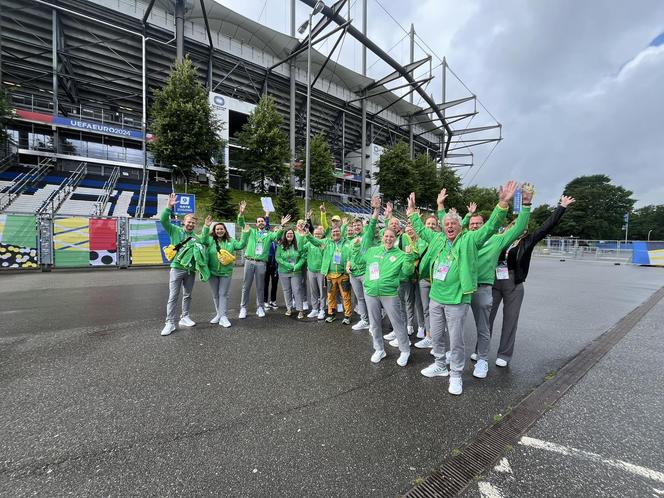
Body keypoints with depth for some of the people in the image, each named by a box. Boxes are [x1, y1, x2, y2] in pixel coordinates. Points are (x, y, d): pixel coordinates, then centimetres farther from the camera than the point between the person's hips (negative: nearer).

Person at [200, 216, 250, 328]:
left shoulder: (231, 241, 4)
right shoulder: (210, 239, 1)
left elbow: (240, 245, -8)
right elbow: (203, 240, -19)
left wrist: (245, 233, -18)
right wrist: (206, 226, -31)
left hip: (226, 272, -1)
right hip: (213, 272, 1)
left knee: (223, 294, 1)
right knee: (215, 295, 13)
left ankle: (223, 317, 3)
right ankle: (218, 314, 29)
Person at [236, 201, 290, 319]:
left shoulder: (269, 234, 11)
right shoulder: (252, 231, 13)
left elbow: (277, 236, -8)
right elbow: (241, 224, 2)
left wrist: (282, 226, -23)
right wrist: (241, 213, -15)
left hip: (261, 263, 0)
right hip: (249, 261, 0)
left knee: (260, 286, 7)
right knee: (246, 285, 5)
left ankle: (260, 307, 18)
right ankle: (243, 307, 14)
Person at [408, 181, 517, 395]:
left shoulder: (469, 239, -5)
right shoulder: (438, 238, 8)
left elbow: (490, 227, -14)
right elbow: (421, 229, 22)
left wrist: (502, 204, -25)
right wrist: (412, 211, 23)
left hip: (456, 300, -5)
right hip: (435, 297, 5)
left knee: (456, 340, 6)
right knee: (436, 336, 18)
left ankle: (456, 375, 25)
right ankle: (440, 365, 38)